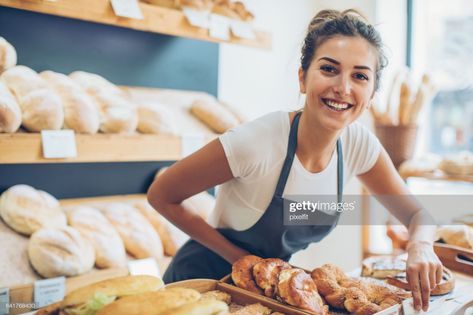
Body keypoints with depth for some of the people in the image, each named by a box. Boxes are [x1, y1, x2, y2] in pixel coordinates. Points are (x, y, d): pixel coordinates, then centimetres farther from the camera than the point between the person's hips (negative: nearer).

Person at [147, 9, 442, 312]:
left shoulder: (359, 144, -13)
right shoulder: (254, 143, -29)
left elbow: (416, 213, -1)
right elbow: (161, 196, -18)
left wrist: (421, 246, -24)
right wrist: (238, 257, -17)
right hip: (202, 282, -3)